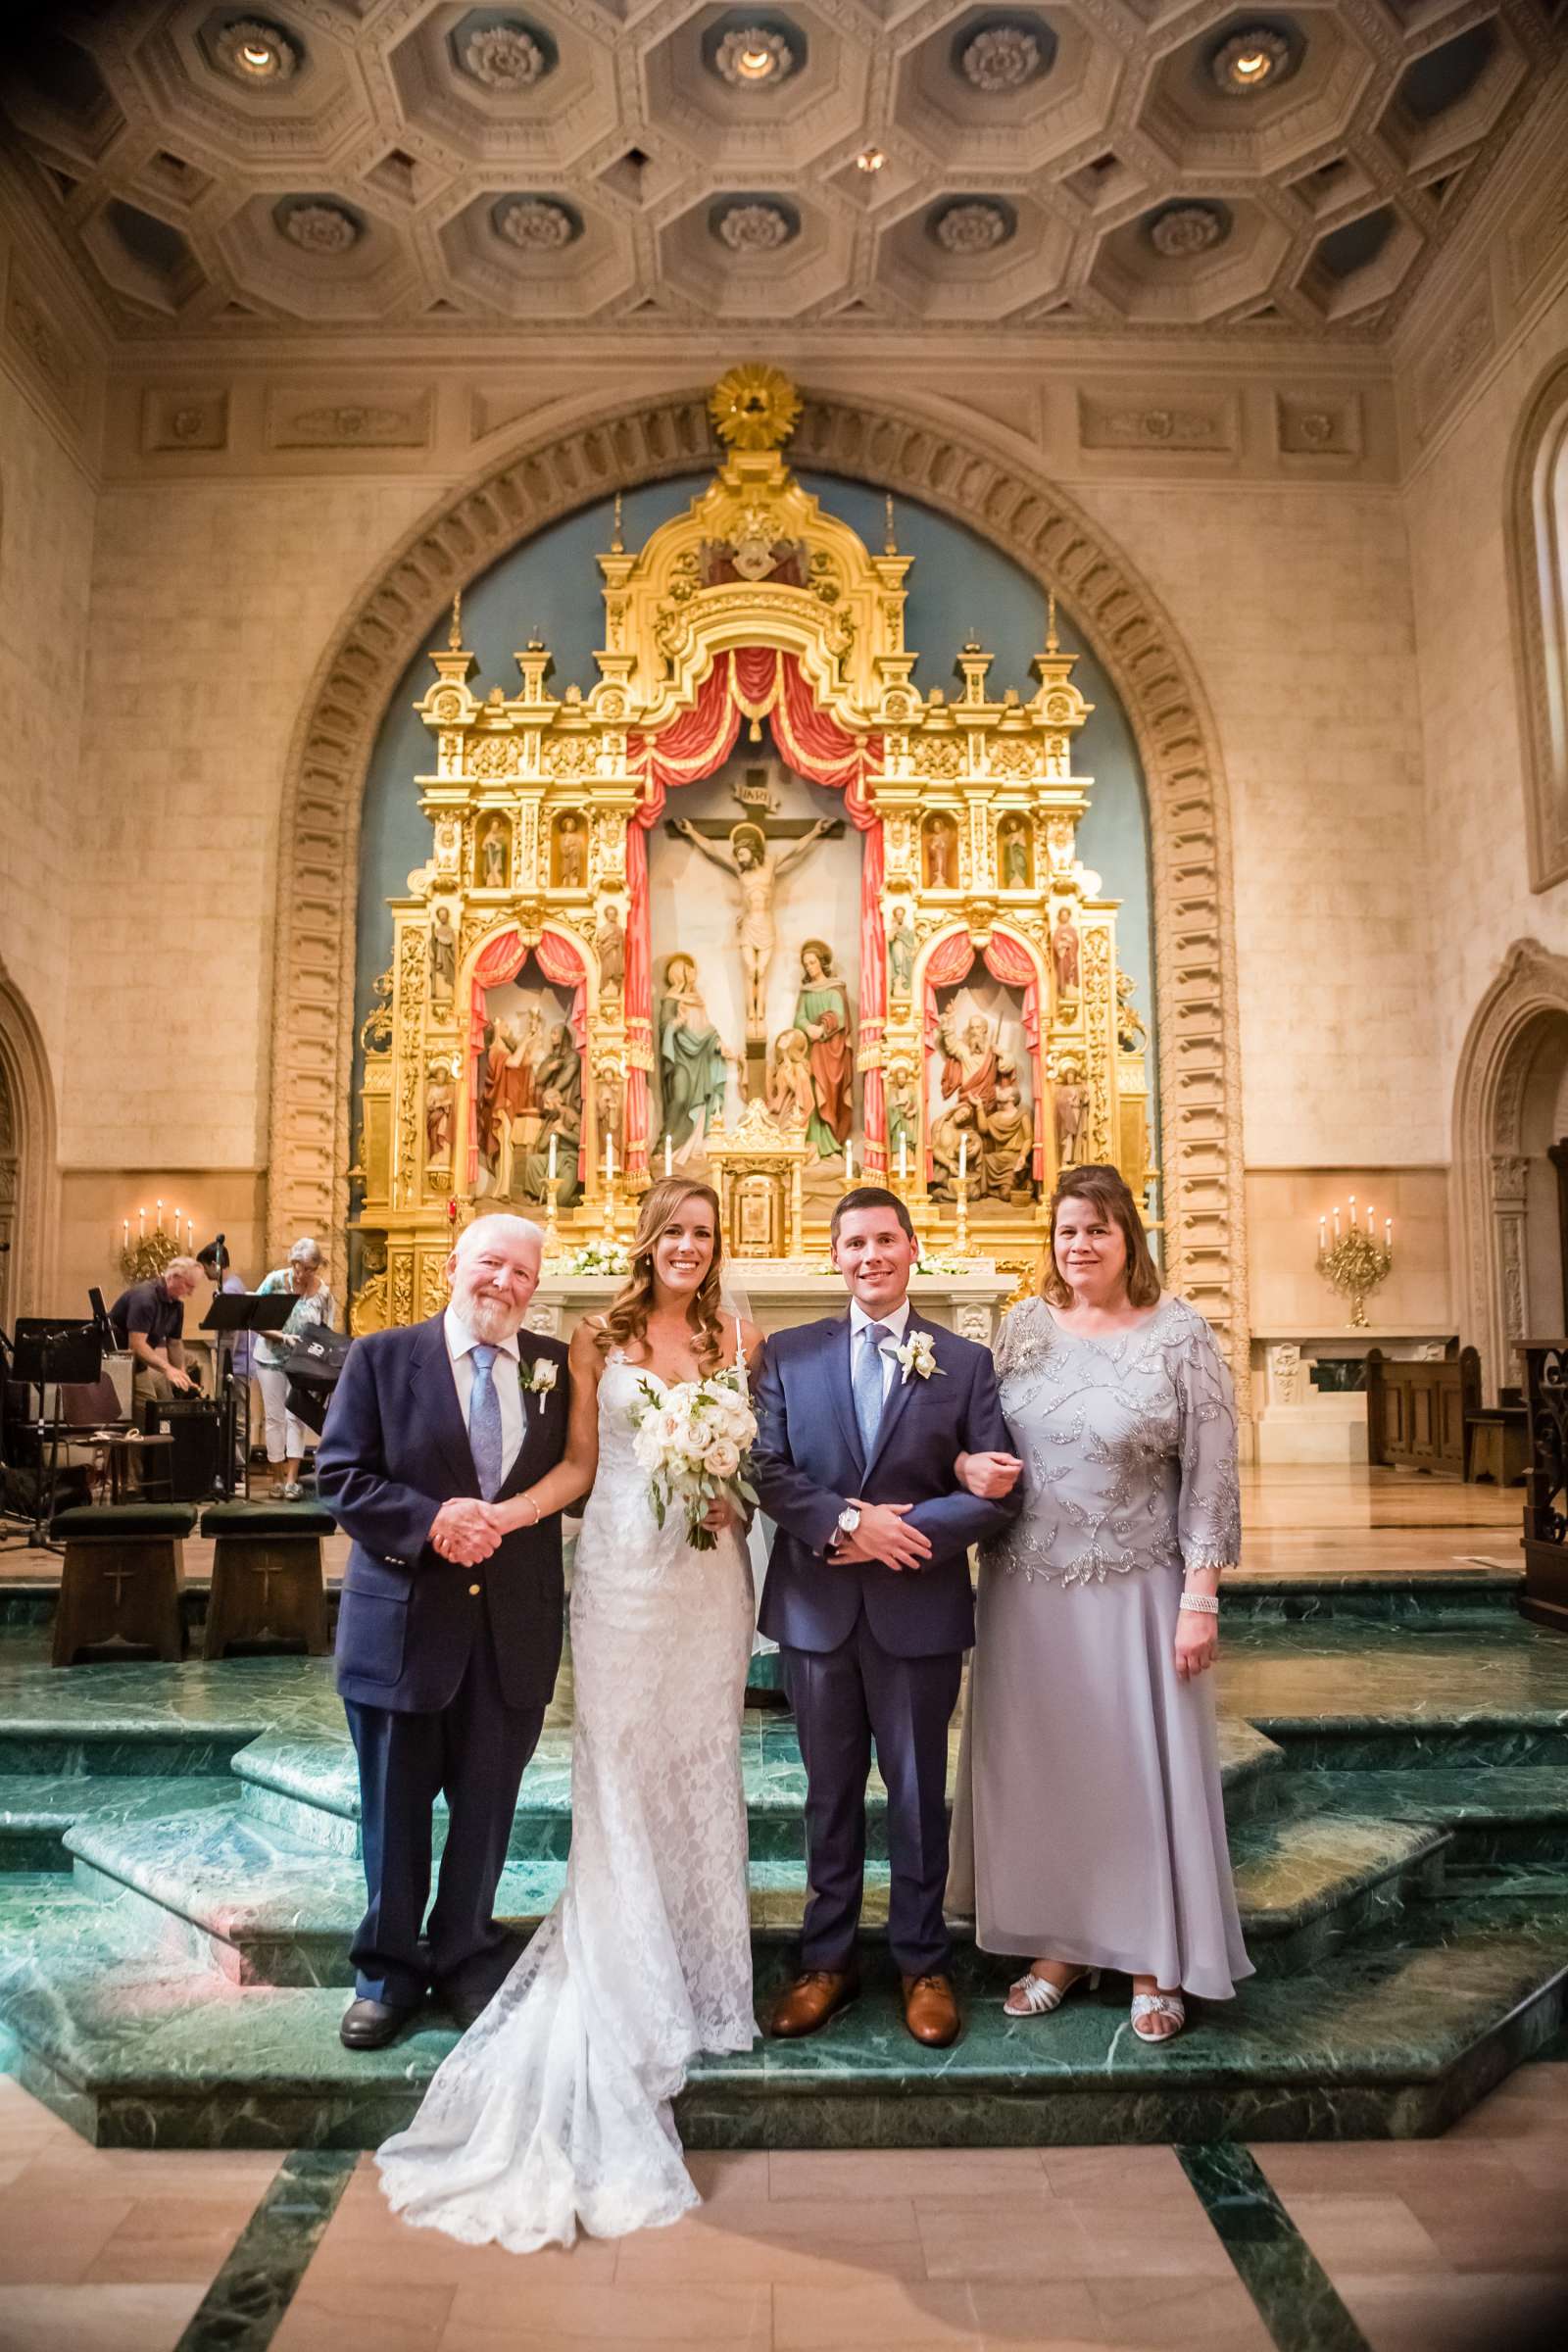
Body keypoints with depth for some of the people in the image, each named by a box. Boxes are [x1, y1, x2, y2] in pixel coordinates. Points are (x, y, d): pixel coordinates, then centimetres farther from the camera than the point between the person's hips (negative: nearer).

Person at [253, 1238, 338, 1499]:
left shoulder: (323, 1292, -7)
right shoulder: (275, 1280, -10)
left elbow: (327, 1333, 0)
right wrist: (282, 1337, -25)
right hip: (272, 1358, 0)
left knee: (296, 1417, -4)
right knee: (275, 1417, 5)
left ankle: (291, 1480, -2)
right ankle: (277, 1477, 14)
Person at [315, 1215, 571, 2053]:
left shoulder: (557, 1366, 2)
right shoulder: (381, 1357, -3)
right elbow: (339, 1477, -8)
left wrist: (508, 1514, -13)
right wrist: (432, 1519, -19)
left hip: (513, 1629, 2)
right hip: (405, 1621, -1)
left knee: (485, 1810, 15)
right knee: (394, 1810, 14)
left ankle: (465, 1956, 36)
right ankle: (388, 1969, 34)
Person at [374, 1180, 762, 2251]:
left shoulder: (735, 1340, 4)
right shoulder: (598, 1339, 1)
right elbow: (579, 1464, 4)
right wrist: (500, 1514, -9)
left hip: (707, 1572, 1)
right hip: (621, 1569, -1)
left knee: (701, 1760, 9)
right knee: (618, 1763, 3)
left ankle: (697, 1960, 24)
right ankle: (622, 1975, 16)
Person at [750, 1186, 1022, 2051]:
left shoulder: (964, 1361, -1)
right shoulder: (789, 1354, 2)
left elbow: (995, 1492, -6)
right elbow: (767, 1470, -5)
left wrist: (900, 1533, -16)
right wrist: (848, 1521, -19)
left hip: (919, 1610, -1)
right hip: (816, 1608, 1)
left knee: (919, 1794, 13)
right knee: (830, 1794, 15)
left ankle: (922, 1964, 31)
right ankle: (827, 1960, 32)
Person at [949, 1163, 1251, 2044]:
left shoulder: (1182, 1333, -7)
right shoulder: (1023, 1325, 3)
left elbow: (1211, 1476, -8)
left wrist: (1199, 1598, -11)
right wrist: (967, 1465, -11)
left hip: (1135, 1592, -3)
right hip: (1029, 1588, 4)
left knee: (1144, 1766, 8)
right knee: (1040, 1765, 12)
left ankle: (1157, 1962, 26)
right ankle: (1061, 1943, 31)